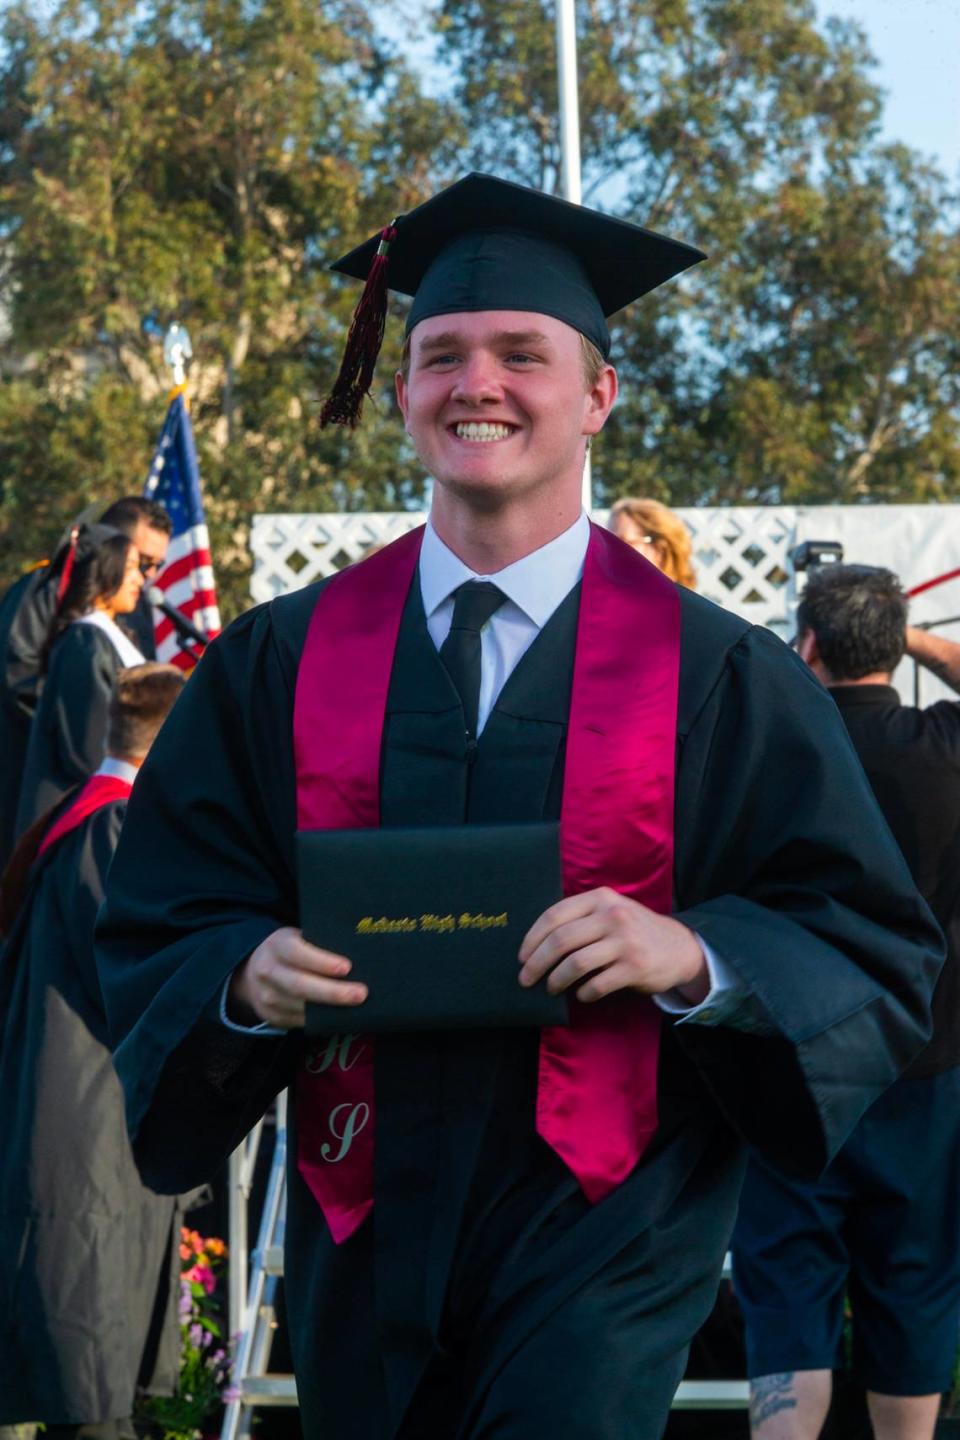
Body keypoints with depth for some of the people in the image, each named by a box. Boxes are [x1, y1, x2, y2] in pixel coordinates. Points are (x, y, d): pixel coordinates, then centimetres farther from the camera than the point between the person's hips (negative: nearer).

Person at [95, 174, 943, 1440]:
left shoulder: (718, 676, -1)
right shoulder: (281, 664, 5)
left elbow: (879, 955, -3)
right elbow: (158, 925, 6)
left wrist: (696, 955, -21)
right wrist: (247, 973, -16)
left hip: (602, 1224, -3)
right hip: (366, 1224, 3)